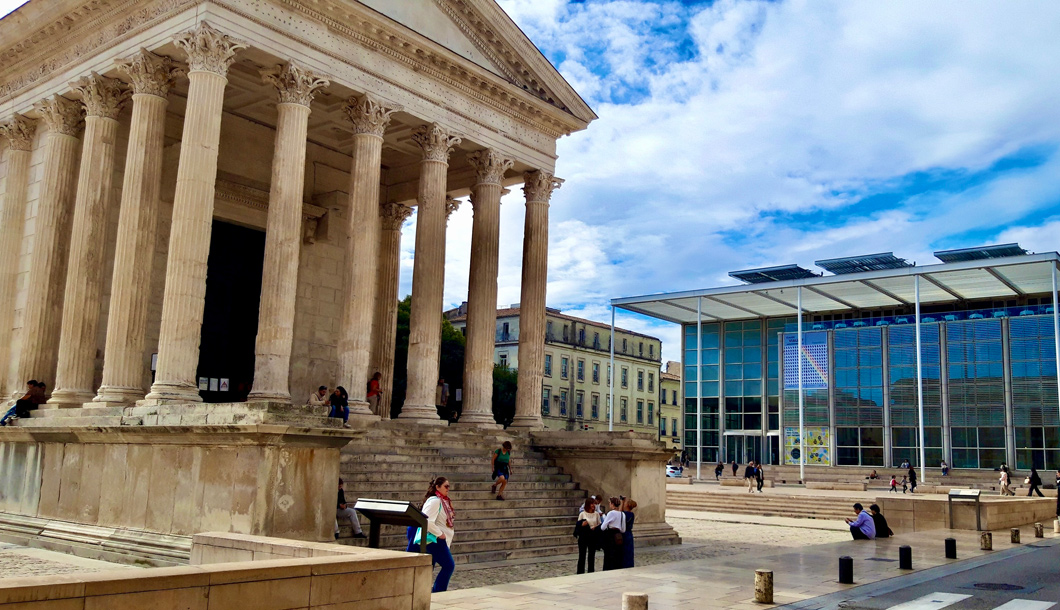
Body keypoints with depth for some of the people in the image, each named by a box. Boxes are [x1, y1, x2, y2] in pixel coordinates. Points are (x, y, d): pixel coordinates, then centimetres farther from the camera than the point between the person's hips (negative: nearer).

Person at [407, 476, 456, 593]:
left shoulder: (443, 501, 16)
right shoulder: (434, 501, -15)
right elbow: (427, 521, -25)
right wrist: (440, 534, -19)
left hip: (437, 540, 10)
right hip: (434, 539, -10)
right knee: (448, 566, -12)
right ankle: (437, 592, -8)